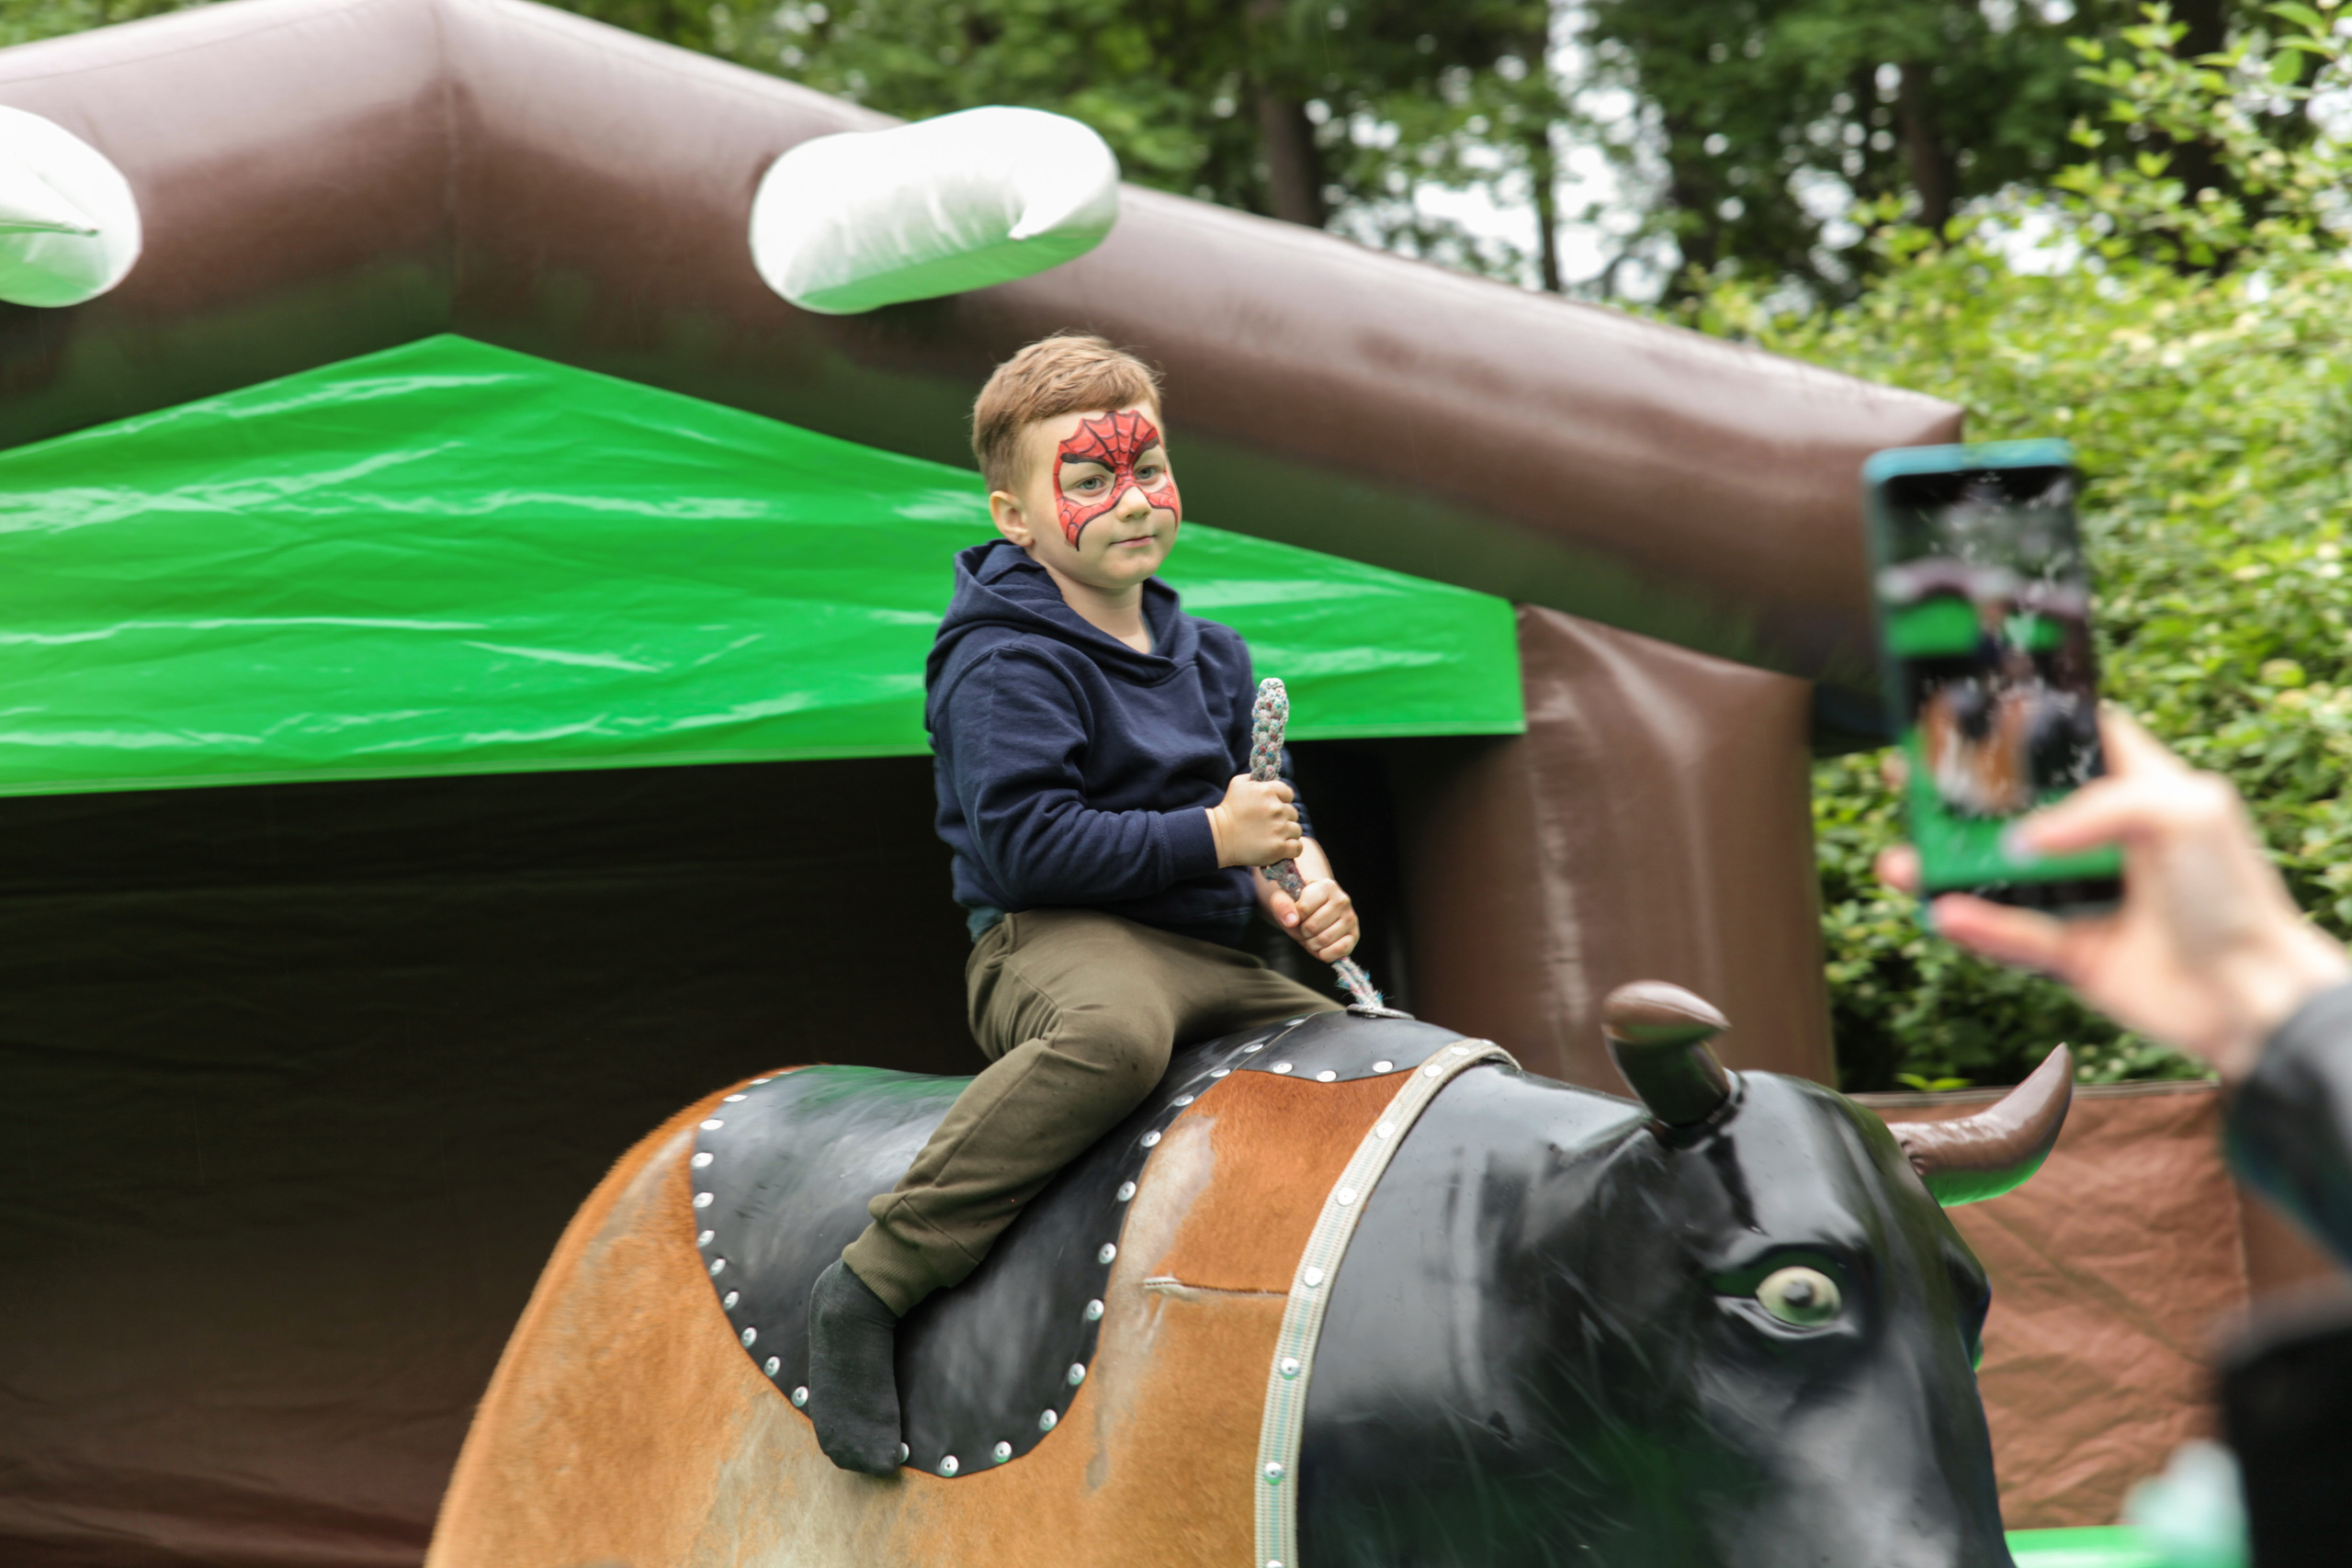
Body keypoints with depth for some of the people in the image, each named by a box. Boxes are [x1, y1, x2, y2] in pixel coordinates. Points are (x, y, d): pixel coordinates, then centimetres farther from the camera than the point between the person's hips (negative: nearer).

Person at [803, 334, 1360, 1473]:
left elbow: (1266, 805, 26)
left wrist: (1303, 884, 3)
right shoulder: (1008, 666, -11)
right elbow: (1029, 844, -21)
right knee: (1117, 1031, -42)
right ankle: (872, 1287, -38)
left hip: (1202, 953, 9)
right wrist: (1209, 837, -17)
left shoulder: (1207, 657, 16)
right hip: (1051, 939, -8)